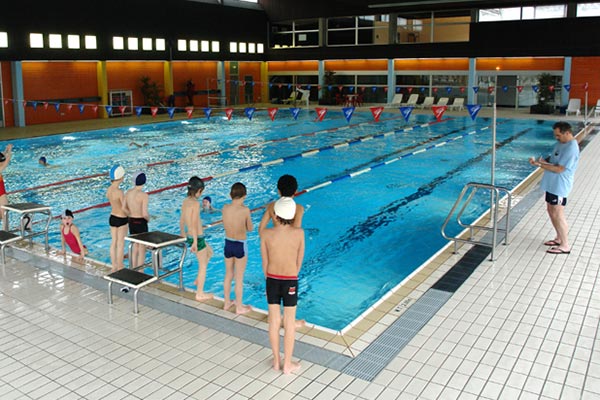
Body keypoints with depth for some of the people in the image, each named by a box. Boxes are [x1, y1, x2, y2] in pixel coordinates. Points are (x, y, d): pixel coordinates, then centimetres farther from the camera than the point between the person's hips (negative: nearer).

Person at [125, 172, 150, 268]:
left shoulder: (128, 192, -1)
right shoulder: (144, 195, -20)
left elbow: (124, 208, 5)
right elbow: (145, 214, -23)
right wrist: (148, 218, -3)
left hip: (131, 222, 6)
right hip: (141, 223, -6)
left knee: (135, 246, 22)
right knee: (142, 249, 7)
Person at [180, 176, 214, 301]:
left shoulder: (185, 201, 4)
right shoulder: (196, 203, -21)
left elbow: (181, 220, 12)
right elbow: (194, 224, -25)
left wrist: (183, 235, 24)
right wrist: (195, 241, -22)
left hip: (189, 237, 9)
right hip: (197, 237, -9)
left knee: (209, 252, 30)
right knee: (203, 265, 7)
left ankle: (198, 279, 34)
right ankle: (200, 294, 17)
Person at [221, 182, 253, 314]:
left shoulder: (225, 208, -8)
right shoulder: (245, 210, -20)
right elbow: (250, 229, -7)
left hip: (228, 244, 4)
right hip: (240, 246, -4)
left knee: (228, 276, 21)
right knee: (239, 279, 10)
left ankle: (227, 302, 36)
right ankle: (239, 307, 23)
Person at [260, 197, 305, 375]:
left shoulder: (266, 234, -12)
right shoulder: (299, 233, -13)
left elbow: (265, 262, -2)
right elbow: (299, 261, -2)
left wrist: (269, 280, 13)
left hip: (272, 280, 1)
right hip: (290, 281, -1)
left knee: (274, 321, 14)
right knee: (289, 323, 10)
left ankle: (276, 361, 28)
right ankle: (287, 364, 20)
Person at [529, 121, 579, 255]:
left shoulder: (571, 148, -22)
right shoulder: (561, 143, 9)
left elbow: (559, 169, -25)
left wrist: (541, 164, -20)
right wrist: (538, 161, -2)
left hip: (560, 186, -10)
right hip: (552, 184, 10)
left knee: (557, 215, -5)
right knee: (551, 211, 18)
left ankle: (565, 246, 5)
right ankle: (559, 238, 33)